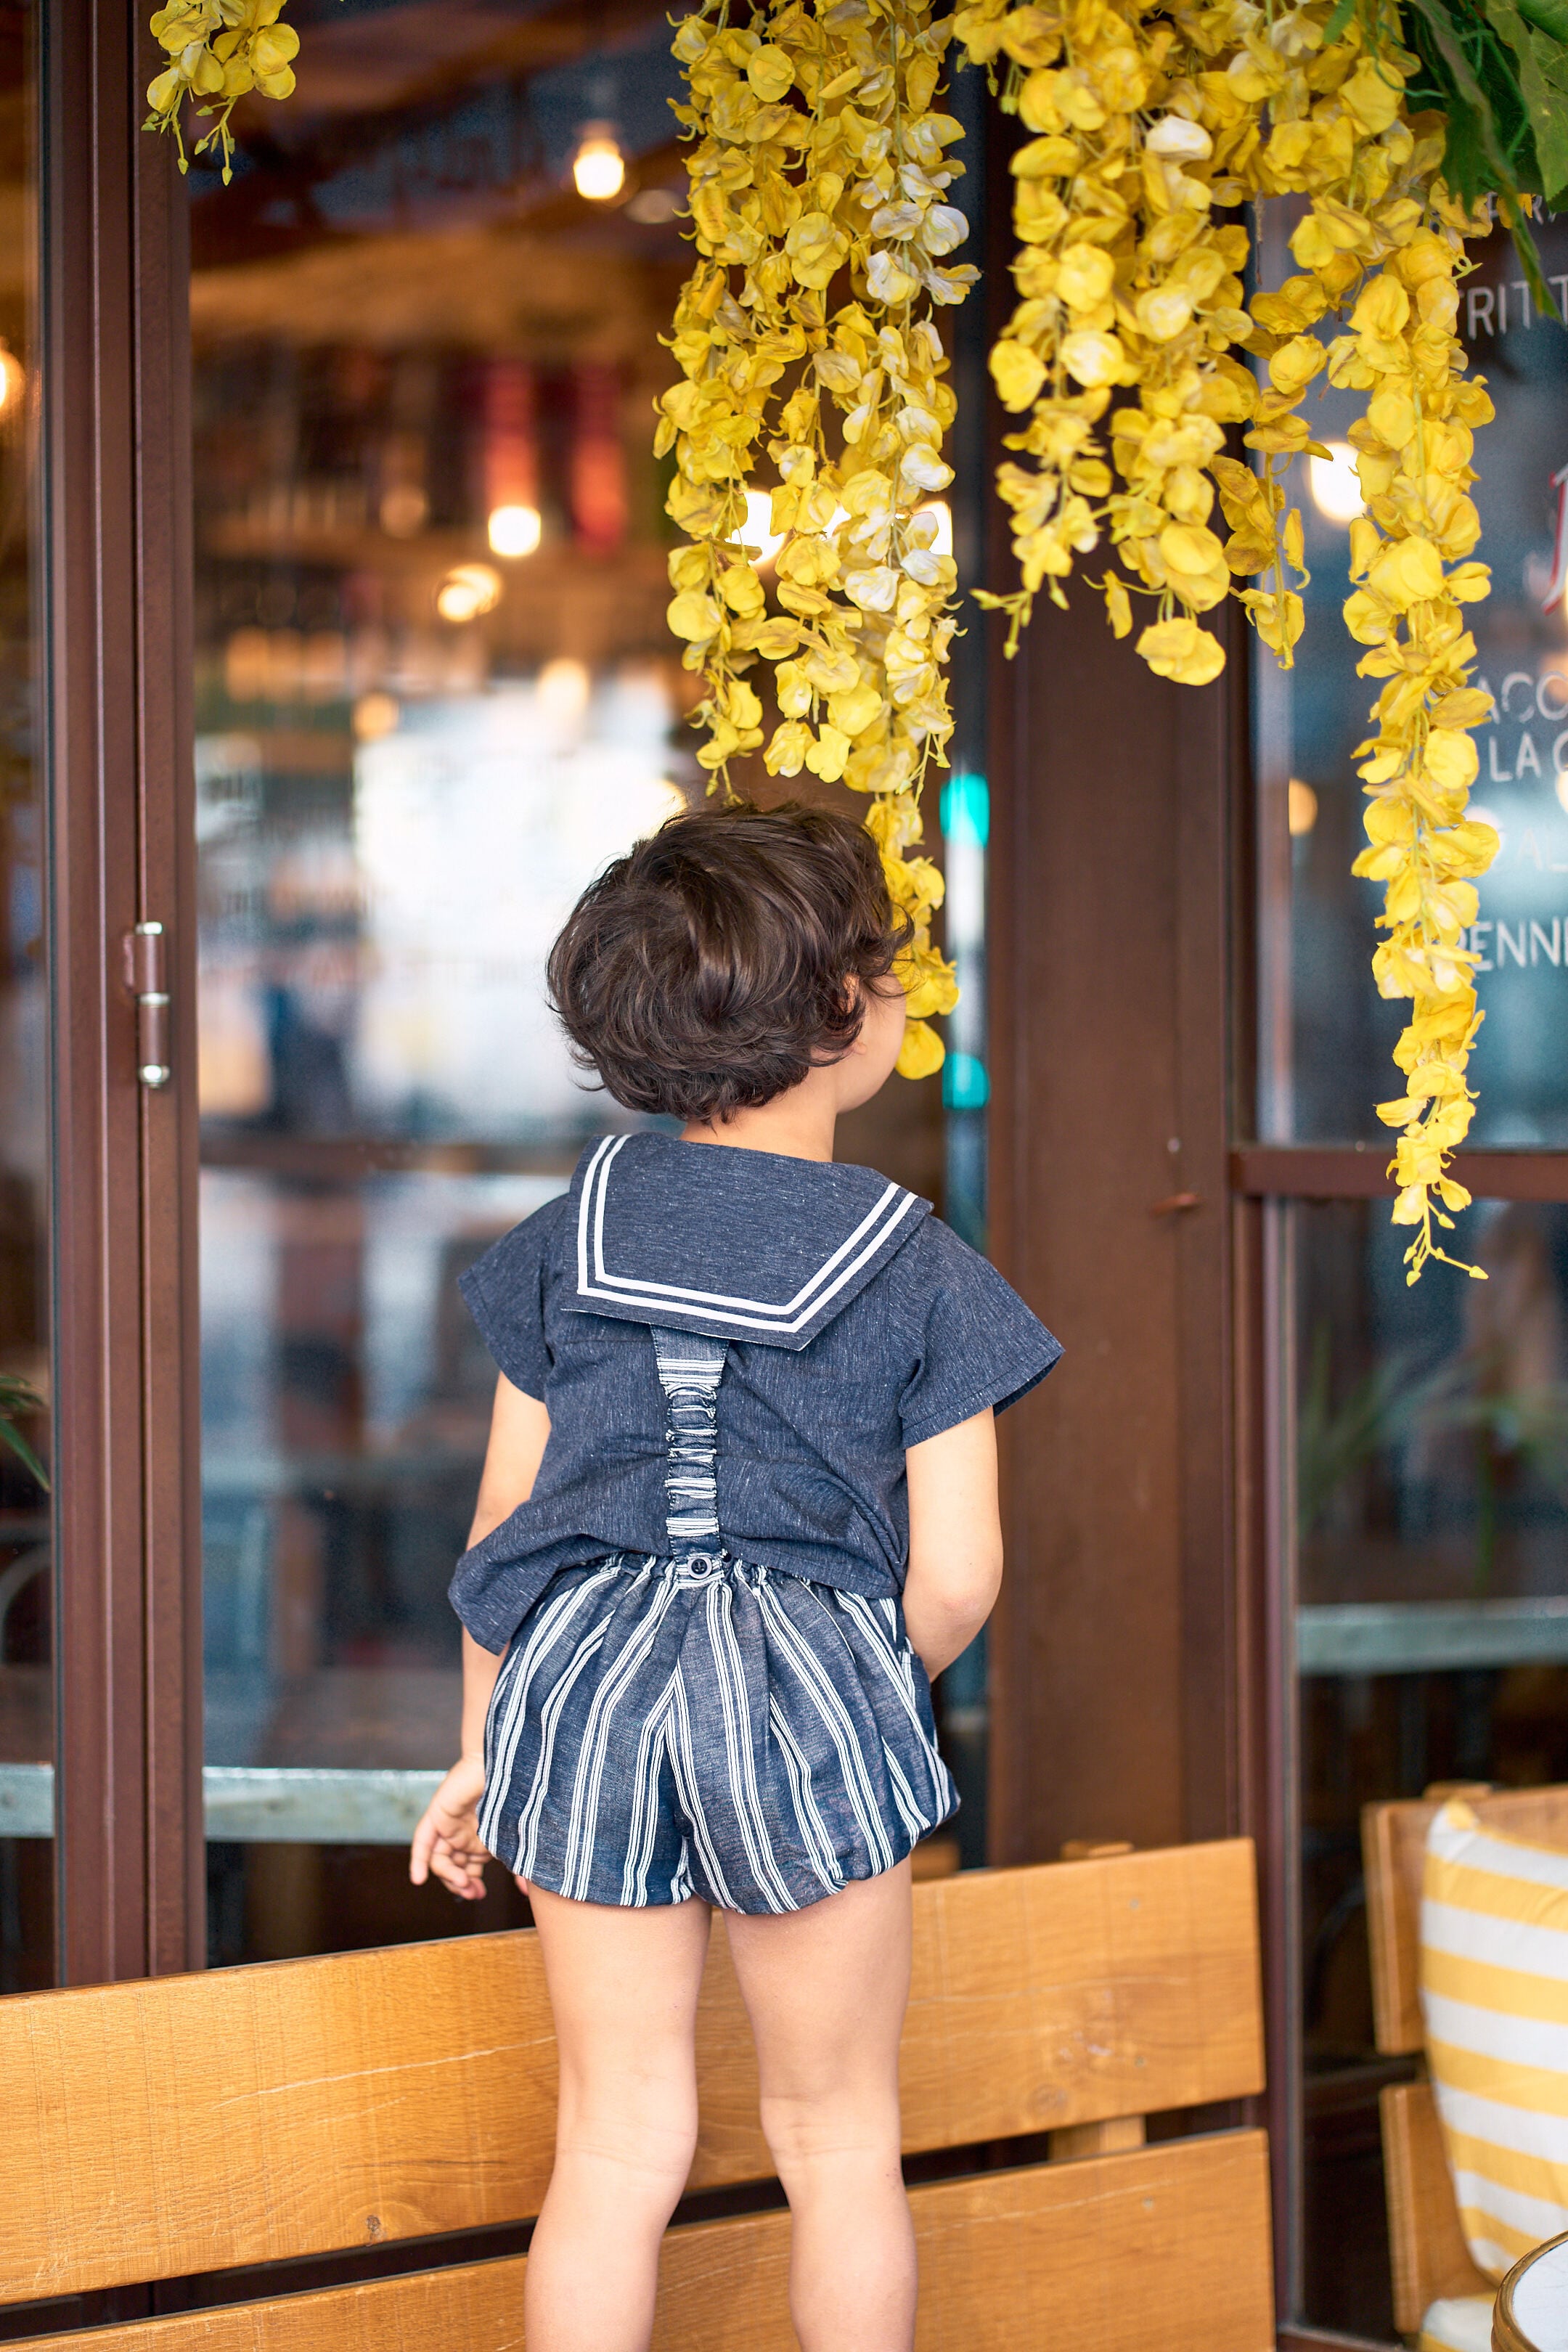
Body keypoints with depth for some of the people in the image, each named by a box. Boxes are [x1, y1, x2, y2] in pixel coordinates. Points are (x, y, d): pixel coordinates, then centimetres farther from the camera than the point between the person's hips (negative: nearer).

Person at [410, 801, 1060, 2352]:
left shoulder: (568, 1243, 5)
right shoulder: (916, 1276, -3)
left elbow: (505, 1515, 8)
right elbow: (955, 1577, -5)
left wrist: (482, 1747, 17)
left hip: (589, 1674, 3)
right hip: (811, 1675, -2)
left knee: (616, 2144, 10)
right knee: (838, 2139, 13)